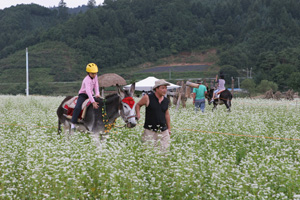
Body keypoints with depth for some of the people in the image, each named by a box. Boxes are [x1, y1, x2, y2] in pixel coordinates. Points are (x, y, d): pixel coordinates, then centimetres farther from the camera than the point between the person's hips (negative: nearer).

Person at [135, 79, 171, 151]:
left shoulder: (166, 101, 8)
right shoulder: (148, 97, -6)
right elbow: (138, 105, 8)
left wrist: (169, 128, 21)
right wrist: (138, 114, -11)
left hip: (163, 131, 4)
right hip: (150, 131, -4)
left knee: (166, 149, 0)